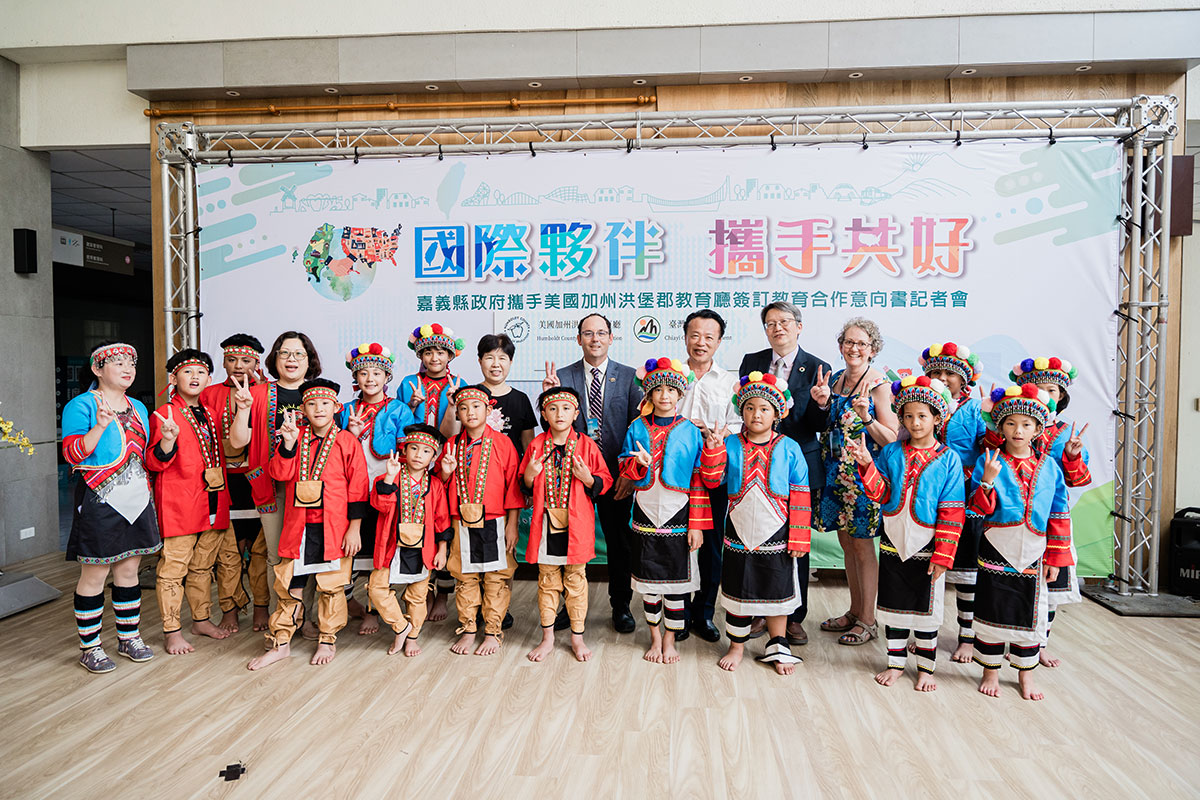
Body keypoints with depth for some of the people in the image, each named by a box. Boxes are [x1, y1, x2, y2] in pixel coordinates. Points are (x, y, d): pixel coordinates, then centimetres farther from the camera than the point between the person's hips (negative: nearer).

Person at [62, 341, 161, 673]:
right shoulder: (81, 406, -6)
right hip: (99, 502, -6)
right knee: (94, 575, 2)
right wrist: (100, 426, -29)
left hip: (136, 501, 6)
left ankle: (128, 637, 26)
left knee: (129, 571, 14)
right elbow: (72, 453, -16)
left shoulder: (138, 408, 15)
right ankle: (89, 647, 16)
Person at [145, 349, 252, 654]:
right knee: (173, 567, 0)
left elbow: (238, 441, 0)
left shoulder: (212, 413, 13)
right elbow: (154, 462, -9)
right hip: (178, 504, -6)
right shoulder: (164, 414, -6)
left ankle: (201, 619, 30)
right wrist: (168, 441, -29)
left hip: (213, 504, 7)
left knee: (203, 566, 17)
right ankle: (172, 631, 11)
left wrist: (243, 408, -10)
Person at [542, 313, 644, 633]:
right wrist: (550, 395, -20)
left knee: (620, 541, 10)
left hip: (617, 474, 0)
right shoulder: (562, 376, 3)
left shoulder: (629, 376, 1)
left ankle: (621, 606, 27)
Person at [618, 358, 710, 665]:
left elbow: (698, 481, -2)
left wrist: (697, 525, -5)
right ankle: (655, 638, 27)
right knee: (648, 582, 9)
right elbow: (624, 468, 5)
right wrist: (639, 463, -19)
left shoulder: (690, 431, -1)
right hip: (645, 516, 1)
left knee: (676, 582, 5)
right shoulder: (637, 428, 3)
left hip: (678, 517, -1)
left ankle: (670, 640, 23)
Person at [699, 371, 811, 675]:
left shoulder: (789, 449, -4)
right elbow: (712, 480, -4)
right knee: (738, 590, 12)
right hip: (740, 533, 1)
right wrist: (713, 448, -18)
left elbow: (800, 497, -3)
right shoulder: (731, 444, 0)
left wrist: (799, 538, -6)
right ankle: (737, 646, 30)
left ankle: (777, 647, 31)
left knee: (776, 592, 12)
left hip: (776, 535, -1)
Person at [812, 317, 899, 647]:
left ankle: (867, 621, 16)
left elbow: (893, 438, -12)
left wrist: (867, 418, -28)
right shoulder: (834, 378, 7)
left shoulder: (879, 385, -11)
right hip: (836, 472, 6)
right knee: (846, 543, 14)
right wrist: (822, 402, -6)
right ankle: (854, 611, 28)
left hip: (864, 474, -6)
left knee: (862, 546, 2)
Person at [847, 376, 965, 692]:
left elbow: (951, 512, -7)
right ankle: (896, 662, 28)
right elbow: (881, 494, -5)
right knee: (894, 605, 12)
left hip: (927, 546, -2)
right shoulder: (891, 452, 2)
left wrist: (942, 555, -10)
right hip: (893, 541, 2)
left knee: (926, 609, 10)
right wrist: (867, 464, -20)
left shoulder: (948, 459, -6)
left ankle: (926, 668, 27)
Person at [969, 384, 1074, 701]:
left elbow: (1059, 515, 7)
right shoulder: (989, 461, -4)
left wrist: (1055, 558, 5)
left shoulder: (1049, 466, 4)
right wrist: (988, 480, -25)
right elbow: (981, 508, -8)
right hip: (996, 550, -2)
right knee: (992, 612, 5)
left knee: (1030, 616, 12)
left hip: (1032, 553, 2)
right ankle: (990, 672, 23)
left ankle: (1026, 675, 29)